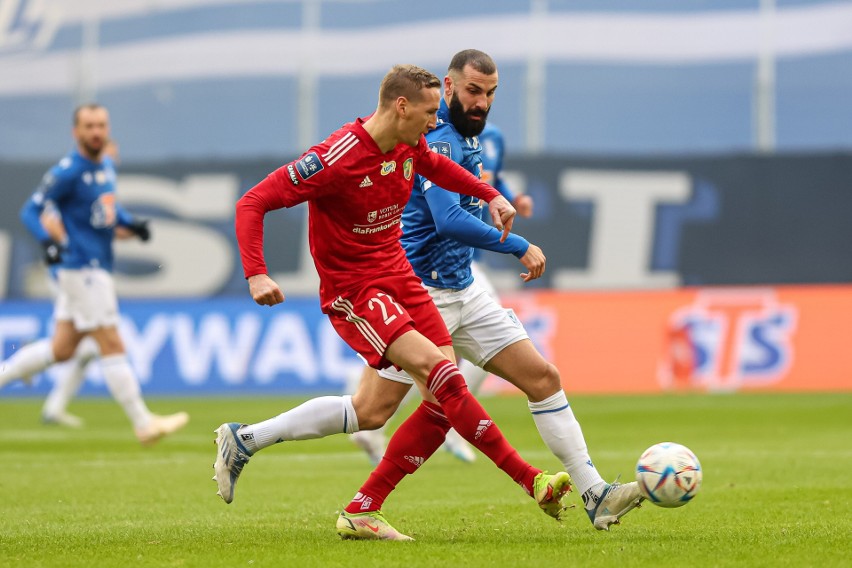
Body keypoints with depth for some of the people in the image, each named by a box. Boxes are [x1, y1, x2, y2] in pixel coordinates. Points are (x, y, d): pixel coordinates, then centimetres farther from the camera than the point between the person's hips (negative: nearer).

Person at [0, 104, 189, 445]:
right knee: (111, 346, -5)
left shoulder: (106, 166, 11)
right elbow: (30, 211, -13)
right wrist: (46, 241, -31)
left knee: (61, 349, 12)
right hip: (82, 268, -9)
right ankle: (143, 424, -2)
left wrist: (131, 224, 8)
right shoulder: (67, 172, -14)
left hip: (97, 269, 9)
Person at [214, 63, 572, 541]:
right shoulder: (336, 159, -22)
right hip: (353, 289, -9)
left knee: (367, 411, 2)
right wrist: (256, 274, -31)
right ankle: (532, 483, -21)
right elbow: (253, 203, -20)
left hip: (398, 276, 9)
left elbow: (436, 165, 28)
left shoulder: (409, 147, 1)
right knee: (440, 373, -22)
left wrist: (490, 195, 16)